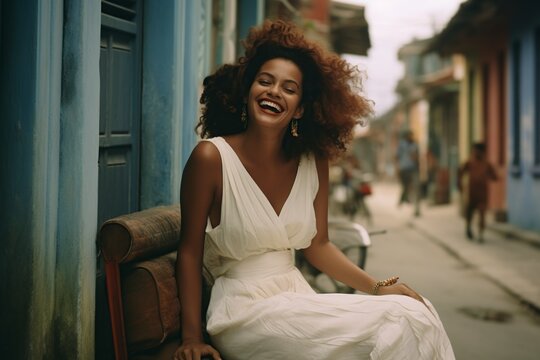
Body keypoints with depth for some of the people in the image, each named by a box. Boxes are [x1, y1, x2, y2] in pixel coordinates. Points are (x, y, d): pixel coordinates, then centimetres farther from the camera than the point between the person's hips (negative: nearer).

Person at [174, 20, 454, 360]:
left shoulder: (314, 164, 4)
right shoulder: (211, 157, -11)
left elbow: (318, 246, 11)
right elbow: (189, 251, -7)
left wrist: (379, 287, 0)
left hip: (297, 300, 6)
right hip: (243, 310, -5)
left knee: (416, 314, -13)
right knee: (394, 326, -20)